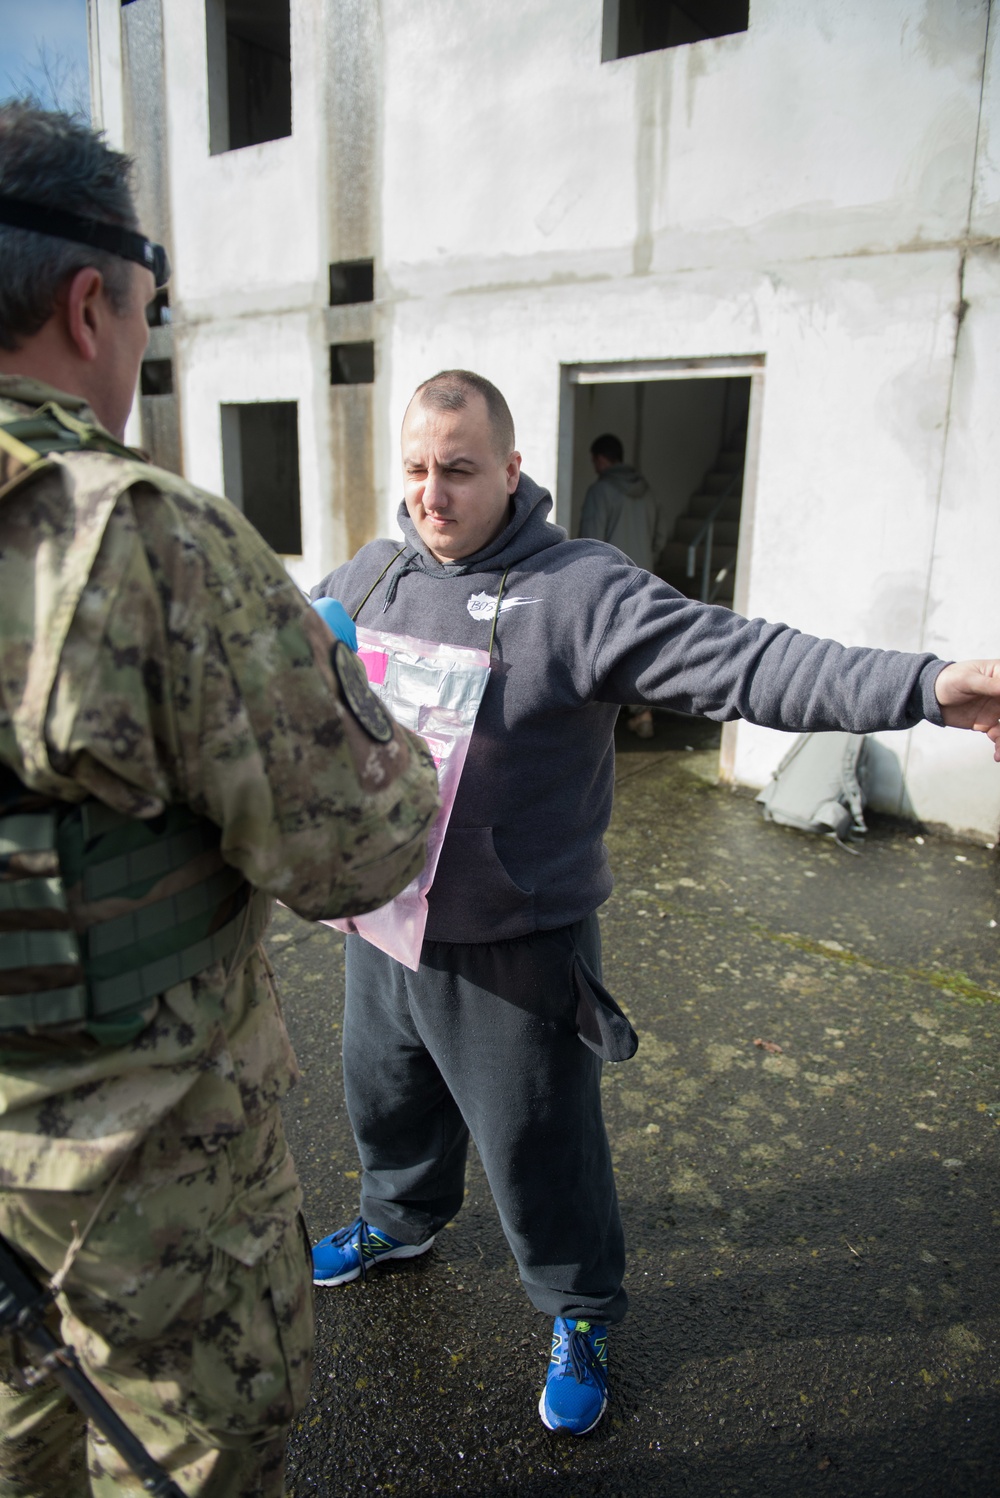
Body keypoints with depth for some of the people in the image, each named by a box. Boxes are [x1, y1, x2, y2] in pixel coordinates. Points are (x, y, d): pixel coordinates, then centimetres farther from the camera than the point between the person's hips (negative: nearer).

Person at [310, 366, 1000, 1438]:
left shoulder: (580, 589, -17)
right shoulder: (372, 576, 2)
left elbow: (738, 661, -27)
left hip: (514, 949, -5)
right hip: (381, 926, 6)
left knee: (537, 1143, 11)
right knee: (387, 1097, 27)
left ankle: (580, 1315, 41)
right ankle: (399, 1220, 59)